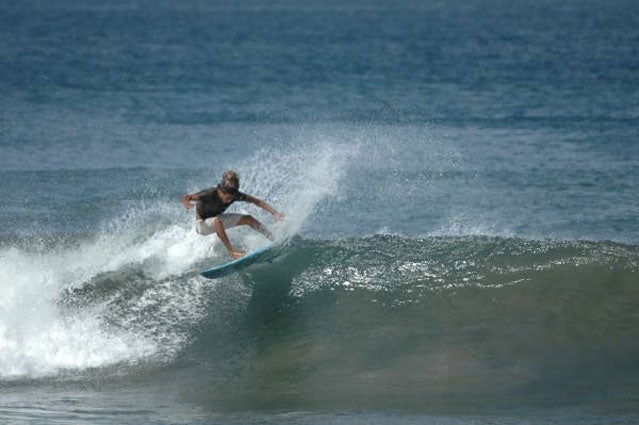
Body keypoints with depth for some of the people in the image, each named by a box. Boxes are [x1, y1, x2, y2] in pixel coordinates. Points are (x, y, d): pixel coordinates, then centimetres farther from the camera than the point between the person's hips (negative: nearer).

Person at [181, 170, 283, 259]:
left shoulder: (234, 195, -21)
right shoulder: (210, 194, -34)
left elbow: (256, 201, -15)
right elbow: (185, 198, -41)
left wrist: (274, 213, -23)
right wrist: (187, 204, -65)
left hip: (218, 219, 5)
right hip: (202, 224, -5)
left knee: (248, 219, -8)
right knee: (217, 222, -39)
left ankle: (274, 239, 1)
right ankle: (232, 251, -41)